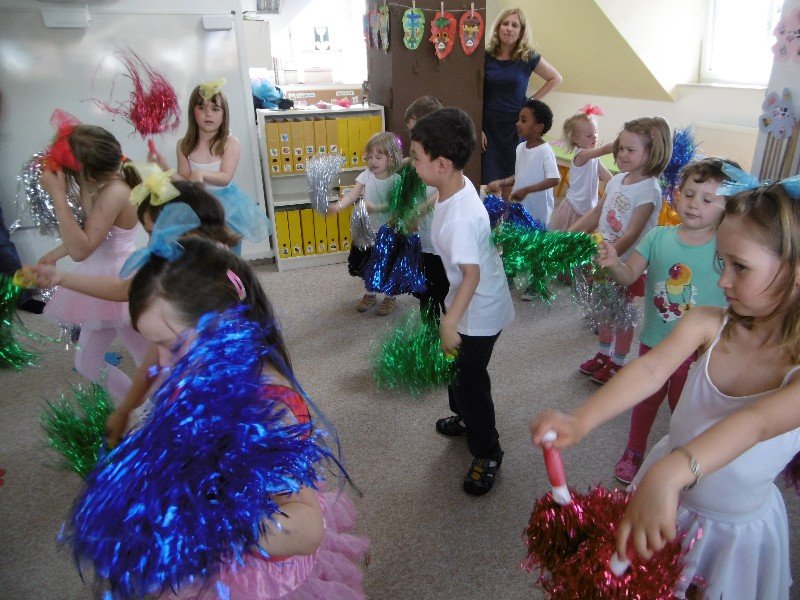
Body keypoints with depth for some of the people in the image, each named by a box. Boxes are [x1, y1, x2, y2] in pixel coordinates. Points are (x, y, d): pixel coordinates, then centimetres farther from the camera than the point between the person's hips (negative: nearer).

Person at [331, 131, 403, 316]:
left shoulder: (395, 180, -15)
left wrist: (375, 207, -39)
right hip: (367, 230, 4)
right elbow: (353, 194, -15)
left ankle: (390, 297, 31)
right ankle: (370, 295, 39)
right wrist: (338, 205, -33)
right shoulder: (366, 176, -5)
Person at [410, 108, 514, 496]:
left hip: (478, 313, -10)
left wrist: (449, 324, -28)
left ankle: (487, 455, 25)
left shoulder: (460, 217, -34)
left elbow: (471, 275, -32)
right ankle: (465, 418, 52)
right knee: (457, 368, 26)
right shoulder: (456, 186, -6)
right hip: (465, 305, 10)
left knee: (470, 380, 5)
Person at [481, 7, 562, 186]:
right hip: (489, 126, 0)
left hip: (517, 127, 0)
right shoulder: (486, 57, 0)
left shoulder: (528, 58, 0)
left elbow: (556, 78, 11)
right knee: (489, 181, -1)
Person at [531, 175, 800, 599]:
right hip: (665, 490, 2)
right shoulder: (707, 324, -17)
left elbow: (758, 422, -42)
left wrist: (669, 474, -59)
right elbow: (651, 370, -31)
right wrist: (580, 420, -48)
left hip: (738, 529, -2)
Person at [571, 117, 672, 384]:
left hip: (625, 264, -6)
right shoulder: (617, 179, 1)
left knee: (622, 315, 10)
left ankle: (617, 363, 28)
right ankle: (604, 354, 39)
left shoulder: (649, 191, -19)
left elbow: (631, 236, -25)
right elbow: (595, 215, 10)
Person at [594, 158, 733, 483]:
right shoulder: (659, 237, -9)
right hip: (654, 341, 2)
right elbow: (630, 275, -12)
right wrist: (614, 263, -33)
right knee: (646, 399, 23)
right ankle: (634, 452, 47)